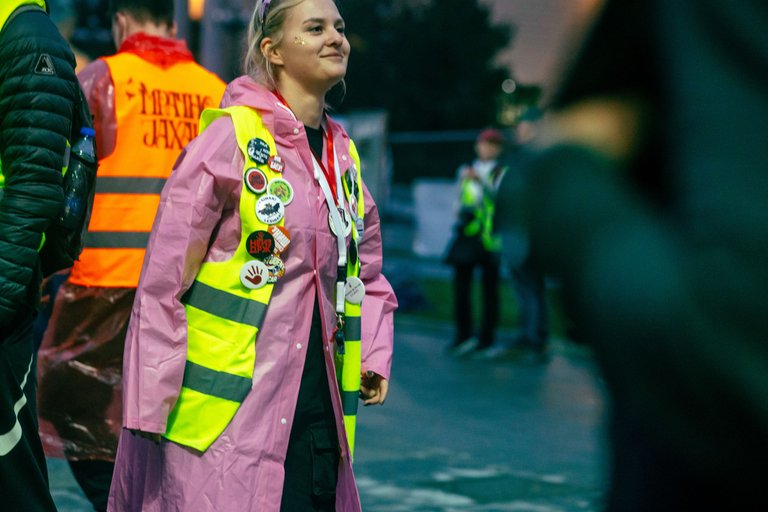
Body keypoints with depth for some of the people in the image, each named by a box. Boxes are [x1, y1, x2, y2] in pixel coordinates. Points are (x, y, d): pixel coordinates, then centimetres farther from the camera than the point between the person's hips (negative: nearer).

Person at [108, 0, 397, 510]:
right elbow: (163, 280, -8)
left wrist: (375, 354, 10)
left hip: (316, 407, 7)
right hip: (227, 410, -6)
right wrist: (151, 402, -10)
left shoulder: (345, 154, 14)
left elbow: (366, 273, 26)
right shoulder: (231, 135, -7)